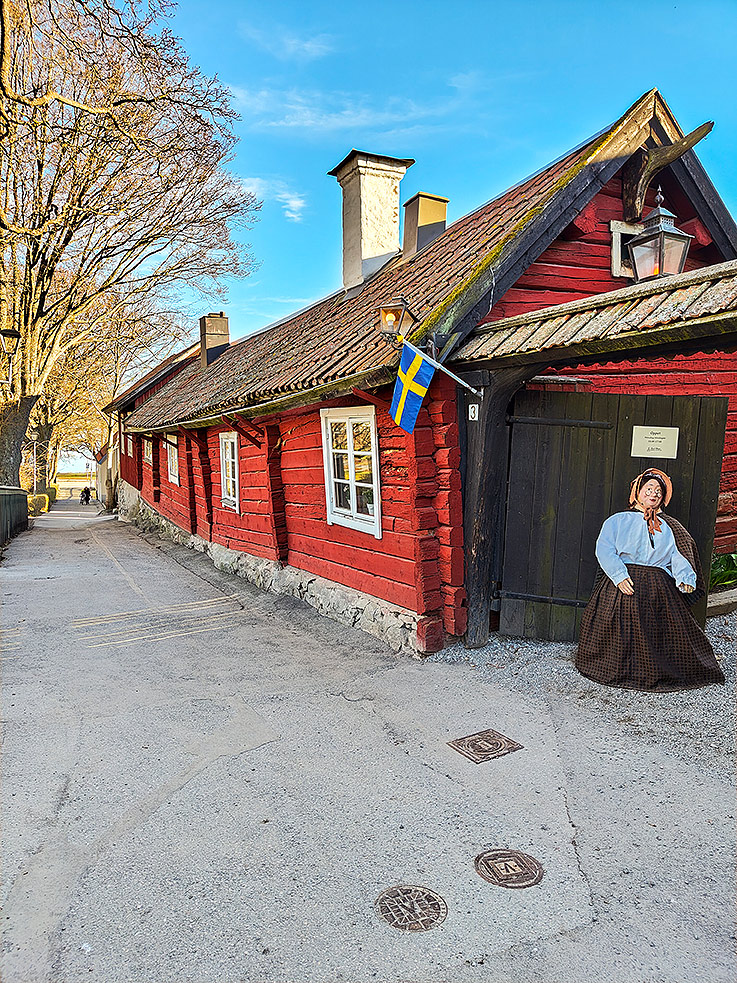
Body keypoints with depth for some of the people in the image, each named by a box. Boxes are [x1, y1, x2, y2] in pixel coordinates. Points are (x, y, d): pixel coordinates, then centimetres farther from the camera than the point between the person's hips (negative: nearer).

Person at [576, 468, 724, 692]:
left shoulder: (669, 528, 22)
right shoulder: (618, 521, 14)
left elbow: (678, 556, 8)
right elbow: (604, 550, 1)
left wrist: (685, 578, -13)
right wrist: (620, 575, -15)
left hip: (659, 588, 2)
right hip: (624, 585, -2)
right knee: (621, 631, -13)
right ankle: (620, 670, 2)